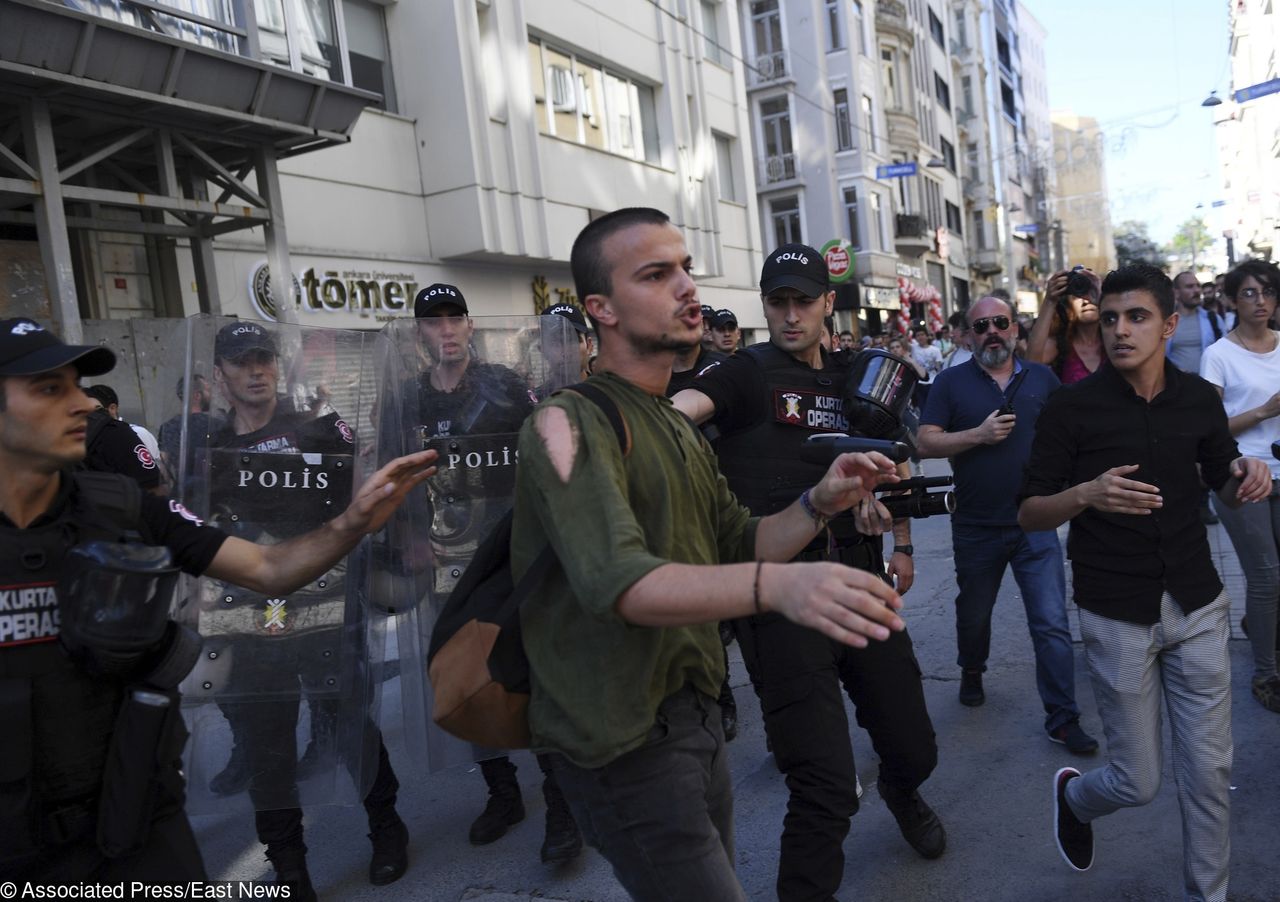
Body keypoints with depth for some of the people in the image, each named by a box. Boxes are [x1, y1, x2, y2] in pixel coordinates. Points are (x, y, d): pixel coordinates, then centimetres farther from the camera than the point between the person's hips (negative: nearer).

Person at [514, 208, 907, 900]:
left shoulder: (679, 429, 12)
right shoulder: (570, 423, -17)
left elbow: (739, 547, 11)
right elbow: (617, 581, -32)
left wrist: (820, 504, -7)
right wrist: (776, 586, -46)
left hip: (693, 714, 8)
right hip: (622, 740, -8)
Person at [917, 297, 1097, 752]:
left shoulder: (1042, 378, 4)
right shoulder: (951, 382, -2)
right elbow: (926, 442, -9)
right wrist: (979, 434, -19)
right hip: (976, 528, 0)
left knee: (1052, 624, -2)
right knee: (974, 613, 20)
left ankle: (1062, 718, 9)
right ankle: (971, 671, 47)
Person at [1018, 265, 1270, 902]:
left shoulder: (1200, 400, 2)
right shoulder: (1071, 407, -10)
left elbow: (1222, 485, 17)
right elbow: (1028, 514, -8)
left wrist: (1247, 478, -7)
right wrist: (1085, 495, -27)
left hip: (1197, 609, 4)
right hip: (1118, 617, -3)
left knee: (1209, 772, 9)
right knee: (1138, 783, 6)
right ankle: (1073, 795, 40)